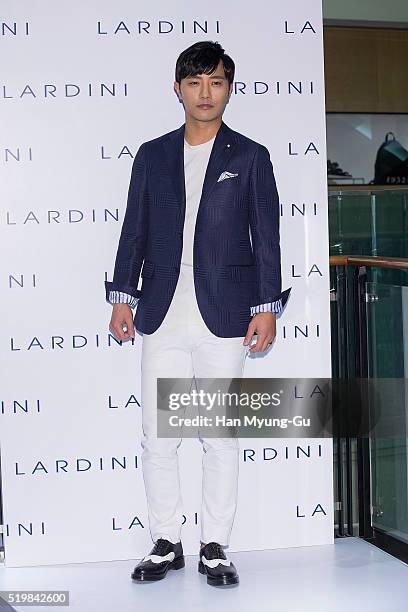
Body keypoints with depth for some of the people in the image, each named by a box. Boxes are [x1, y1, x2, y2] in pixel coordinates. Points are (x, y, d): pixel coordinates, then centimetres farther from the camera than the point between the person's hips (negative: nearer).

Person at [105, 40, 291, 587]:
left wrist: (267, 307, -3)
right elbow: (134, 230, 10)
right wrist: (122, 297, 4)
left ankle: (215, 548, 18)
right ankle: (166, 545, 20)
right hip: (162, 316, 2)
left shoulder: (250, 157, 5)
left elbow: (266, 236, 3)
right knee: (157, 438, 5)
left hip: (224, 316, -2)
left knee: (222, 439, 5)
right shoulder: (151, 156, 11)